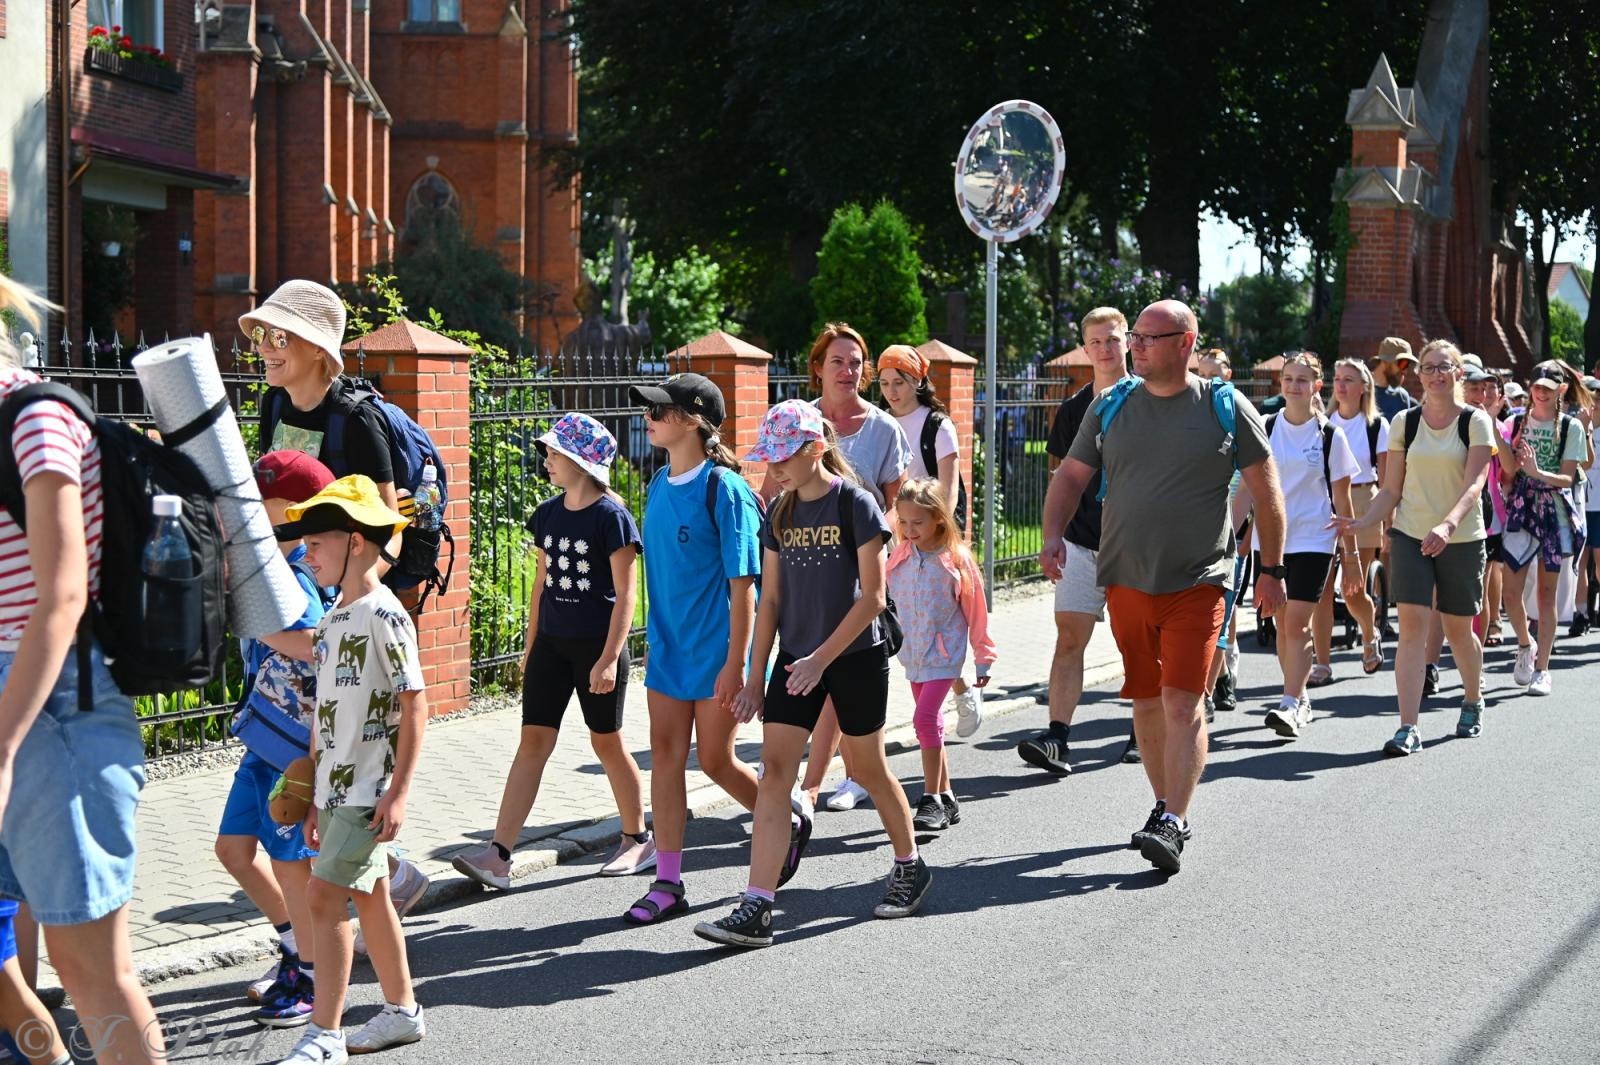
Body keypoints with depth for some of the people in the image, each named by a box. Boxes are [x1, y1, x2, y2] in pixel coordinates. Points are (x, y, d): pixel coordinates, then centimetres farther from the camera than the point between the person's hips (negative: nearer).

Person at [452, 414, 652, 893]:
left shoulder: (611, 517, -12)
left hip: (597, 646, -6)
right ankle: (497, 855, -6)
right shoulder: (547, 515, 8)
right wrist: (531, 646, 17)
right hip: (552, 643, 6)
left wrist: (609, 658, -18)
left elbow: (625, 595, -13)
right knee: (533, 741, 0)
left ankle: (637, 840, 24)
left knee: (607, 742, 5)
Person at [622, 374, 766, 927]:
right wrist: (655, 638, 16)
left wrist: (735, 663, -18)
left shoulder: (723, 488, -15)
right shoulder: (661, 485, 7)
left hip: (715, 652, -7)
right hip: (668, 648, 7)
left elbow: (743, 583, -16)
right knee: (666, 754, 4)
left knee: (716, 760, 2)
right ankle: (667, 884, 9)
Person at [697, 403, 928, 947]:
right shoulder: (780, 513, 5)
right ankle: (755, 910, -12)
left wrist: (822, 658, -18)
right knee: (775, 770, -7)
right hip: (795, 658, 5)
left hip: (855, 656, -5)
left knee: (868, 768, 9)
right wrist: (756, 677, 6)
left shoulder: (855, 504, -11)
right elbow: (771, 600, 9)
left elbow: (872, 597, -13)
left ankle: (910, 867, 35)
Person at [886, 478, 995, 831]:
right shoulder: (899, 557, 1)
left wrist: (983, 659, 2)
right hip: (912, 654, 5)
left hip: (944, 653, -5)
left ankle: (932, 800, -11)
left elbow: (976, 610, -2)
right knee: (930, 724, 12)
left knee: (925, 719, -17)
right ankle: (945, 798, 21)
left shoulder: (956, 558, -10)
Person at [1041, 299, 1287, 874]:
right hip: (1126, 582, 4)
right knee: (1146, 701, 11)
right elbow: (1070, 476, 11)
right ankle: (1166, 804, 26)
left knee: (1182, 703, -12)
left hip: (1197, 584, -4)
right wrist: (1053, 535, -7)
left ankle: (1172, 824, -13)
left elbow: (1266, 492, 5)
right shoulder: (1111, 408, 7)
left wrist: (1272, 570, 5)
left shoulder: (1227, 409, -1)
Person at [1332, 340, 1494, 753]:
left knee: (1458, 629, 9)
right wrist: (1361, 523, -11)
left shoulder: (1476, 422, -3)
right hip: (1410, 535, 1)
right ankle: (1408, 728, -15)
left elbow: (1474, 484, -15)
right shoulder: (1404, 423, 4)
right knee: (1412, 626, -12)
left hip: (1462, 539, -1)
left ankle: (1473, 703, 38)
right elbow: (1391, 490, 7)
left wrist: (1448, 525, -32)